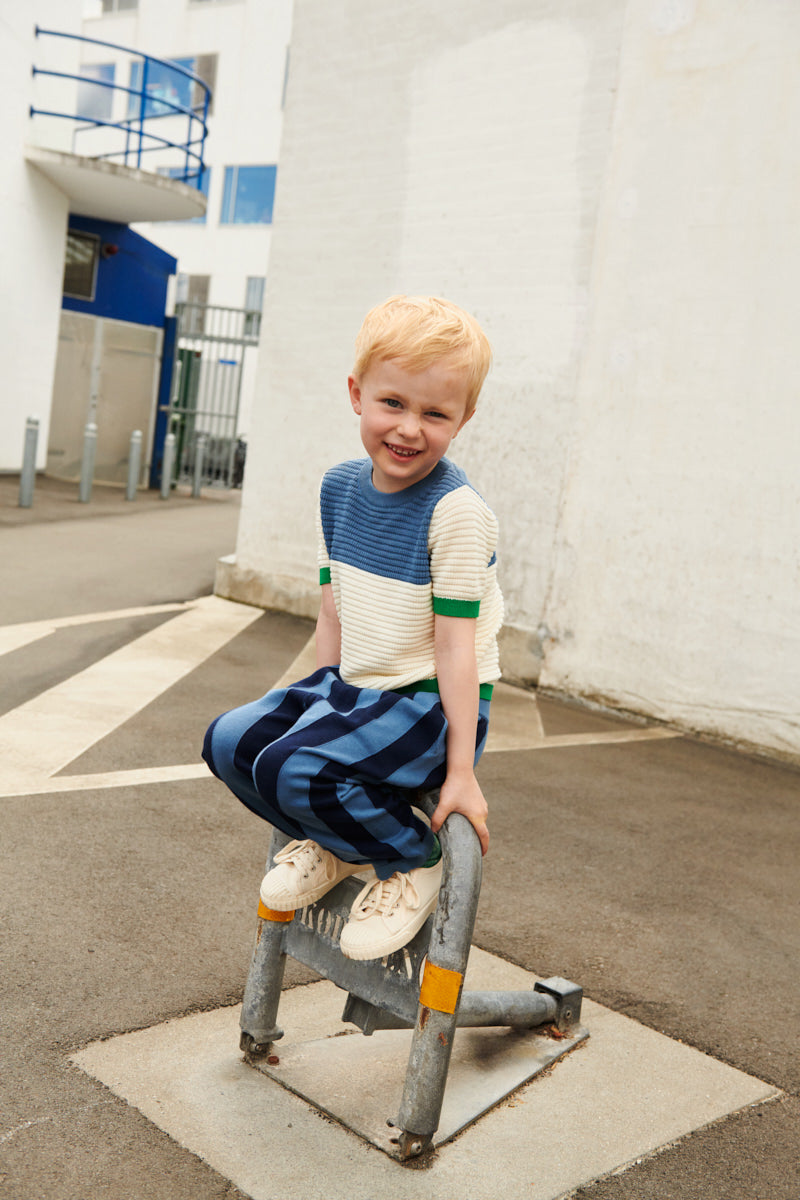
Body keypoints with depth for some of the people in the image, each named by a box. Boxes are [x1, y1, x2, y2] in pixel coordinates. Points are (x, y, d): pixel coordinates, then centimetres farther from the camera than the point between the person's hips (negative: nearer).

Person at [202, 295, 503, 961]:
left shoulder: (455, 510, -19)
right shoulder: (339, 488, 3)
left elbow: (456, 644, -20)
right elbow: (335, 613, 11)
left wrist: (460, 769, -18)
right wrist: (322, 700, 14)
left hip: (431, 700, -7)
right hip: (353, 684, 8)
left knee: (295, 768, -26)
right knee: (229, 741, -1)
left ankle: (414, 864, -1)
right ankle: (331, 843, 20)